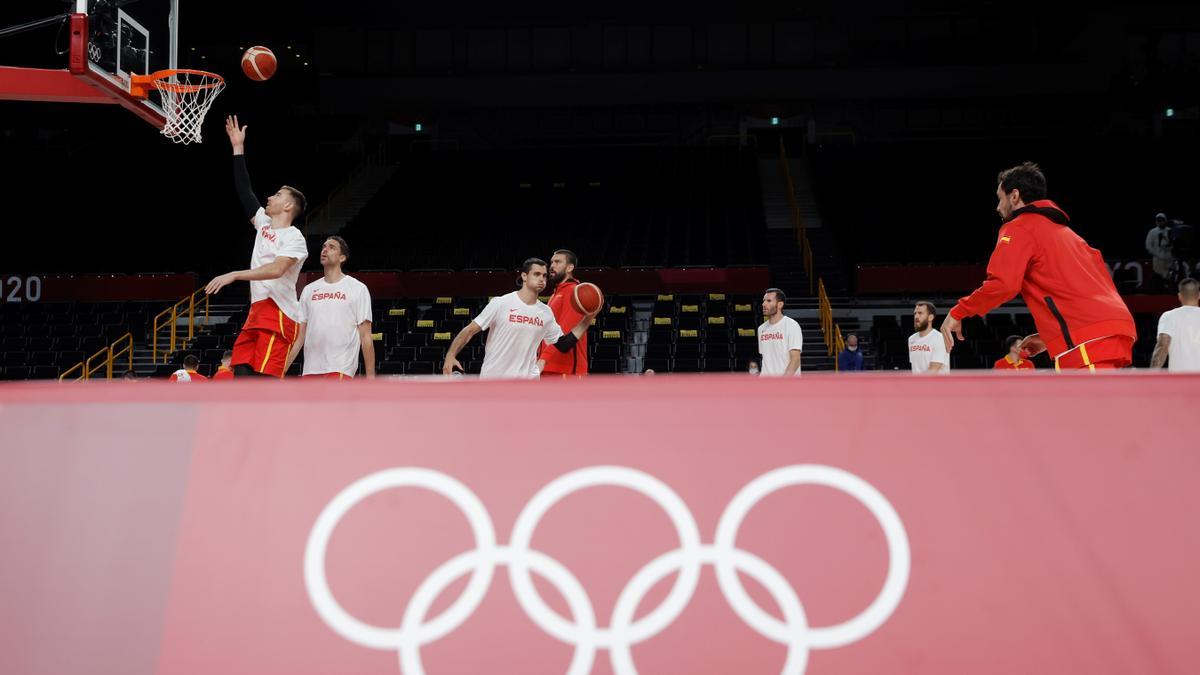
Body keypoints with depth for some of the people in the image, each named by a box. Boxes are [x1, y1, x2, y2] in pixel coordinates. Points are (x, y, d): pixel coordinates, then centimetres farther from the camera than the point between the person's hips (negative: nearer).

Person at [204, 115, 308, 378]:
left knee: (265, 381, -16)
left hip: (278, 315, -9)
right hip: (257, 312, 9)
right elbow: (244, 192, 21)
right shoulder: (264, 223, 17)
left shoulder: (294, 237, -8)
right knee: (242, 374, 2)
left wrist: (234, 275, -27)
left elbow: (276, 269, -23)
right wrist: (238, 149, 21)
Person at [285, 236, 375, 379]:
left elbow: (365, 336, -1)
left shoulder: (358, 289, 2)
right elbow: (299, 336, 16)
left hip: (340, 369, -6)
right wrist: (282, 368, 8)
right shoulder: (308, 290, 16)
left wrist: (370, 375, -7)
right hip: (311, 369, 6)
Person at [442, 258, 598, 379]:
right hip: (493, 379, -3)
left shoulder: (546, 313, 6)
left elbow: (563, 345, 11)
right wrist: (450, 355, -21)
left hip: (526, 380, 3)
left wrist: (587, 319, 2)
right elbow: (470, 330, -7)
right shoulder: (500, 304, -8)